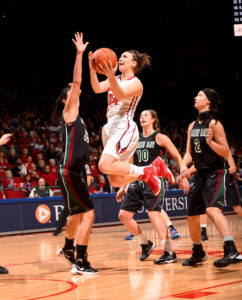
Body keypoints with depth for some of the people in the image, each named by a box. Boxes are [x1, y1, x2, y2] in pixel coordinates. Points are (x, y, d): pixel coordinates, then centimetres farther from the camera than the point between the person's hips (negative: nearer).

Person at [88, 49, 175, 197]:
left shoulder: (136, 83, -4)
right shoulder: (115, 80, 16)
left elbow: (120, 95, -24)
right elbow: (97, 88, -2)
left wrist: (111, 76, -41)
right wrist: (92, 69, -19)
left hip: (124, 127, -8)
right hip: (110, 127, 8)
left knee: (105, 165, -30)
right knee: (115, 181, 5)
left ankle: (145, 172, -10)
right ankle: (154, 169, 20)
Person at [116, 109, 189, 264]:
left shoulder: (160, 138, -1)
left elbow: (178, 157, -1)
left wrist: (184, 177, -12)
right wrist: (123, 187, 19)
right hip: (138, 181, 7)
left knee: (154, 213, -20)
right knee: (124, 215, 2)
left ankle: (170, 253, -16)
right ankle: (146, 244, 19)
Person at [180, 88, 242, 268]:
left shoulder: (214, 123, -11)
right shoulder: (192, 126, 10)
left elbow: (226, 152, -12)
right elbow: (189, 152, 15)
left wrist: (211, 143, -29)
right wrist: (184, 165, -5)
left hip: (216, 173, -8)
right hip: (200, 175, 8)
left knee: (212, 210, -29)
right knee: (192, 216, 12)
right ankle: (198, 253, 32)